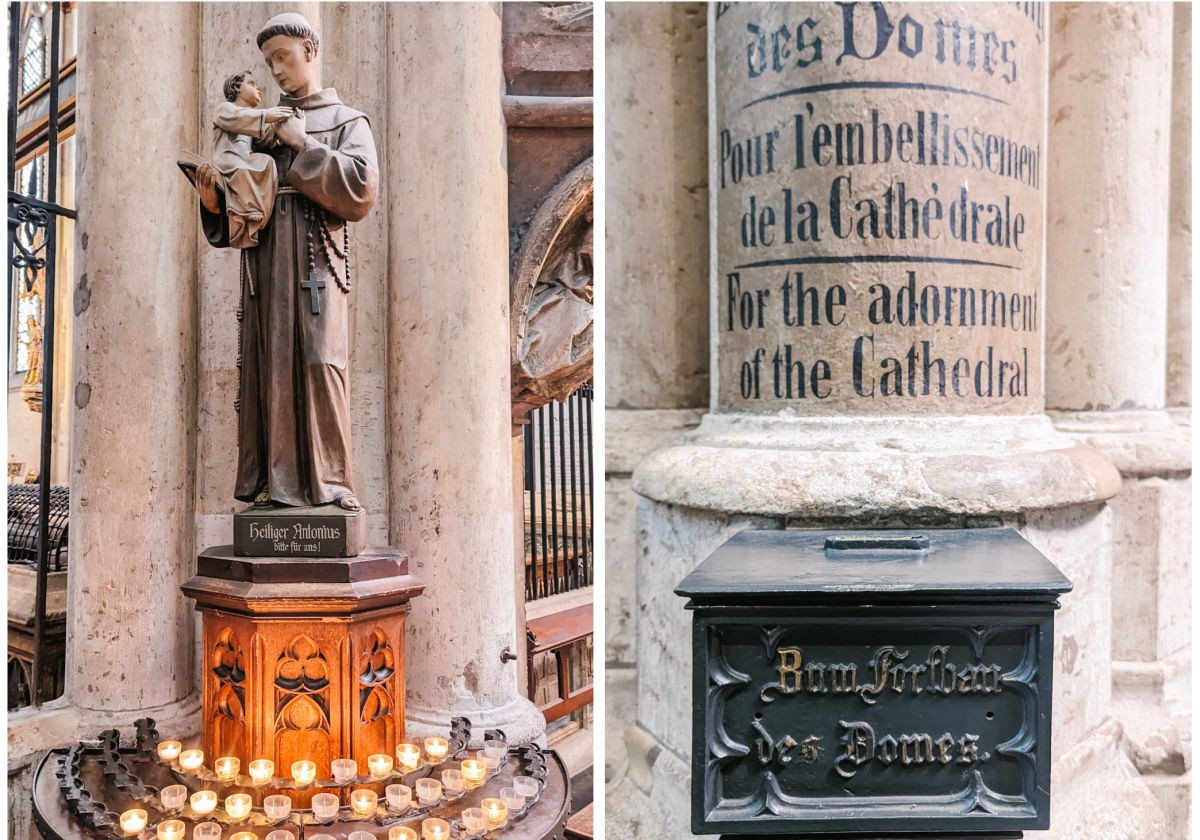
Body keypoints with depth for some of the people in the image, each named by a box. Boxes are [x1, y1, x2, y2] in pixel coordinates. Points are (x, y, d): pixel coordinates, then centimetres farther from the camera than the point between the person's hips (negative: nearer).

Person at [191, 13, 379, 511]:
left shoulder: (347, 122, 13)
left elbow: (362, 189, -6)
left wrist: (304, 146, -5)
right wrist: (214, 200, 0)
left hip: (313, 261, -4)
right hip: (264, 262, 4)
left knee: (317, 364, -13)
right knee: (265, 369, -2)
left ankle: (328, 484, -9)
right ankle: (271, 484, 0)